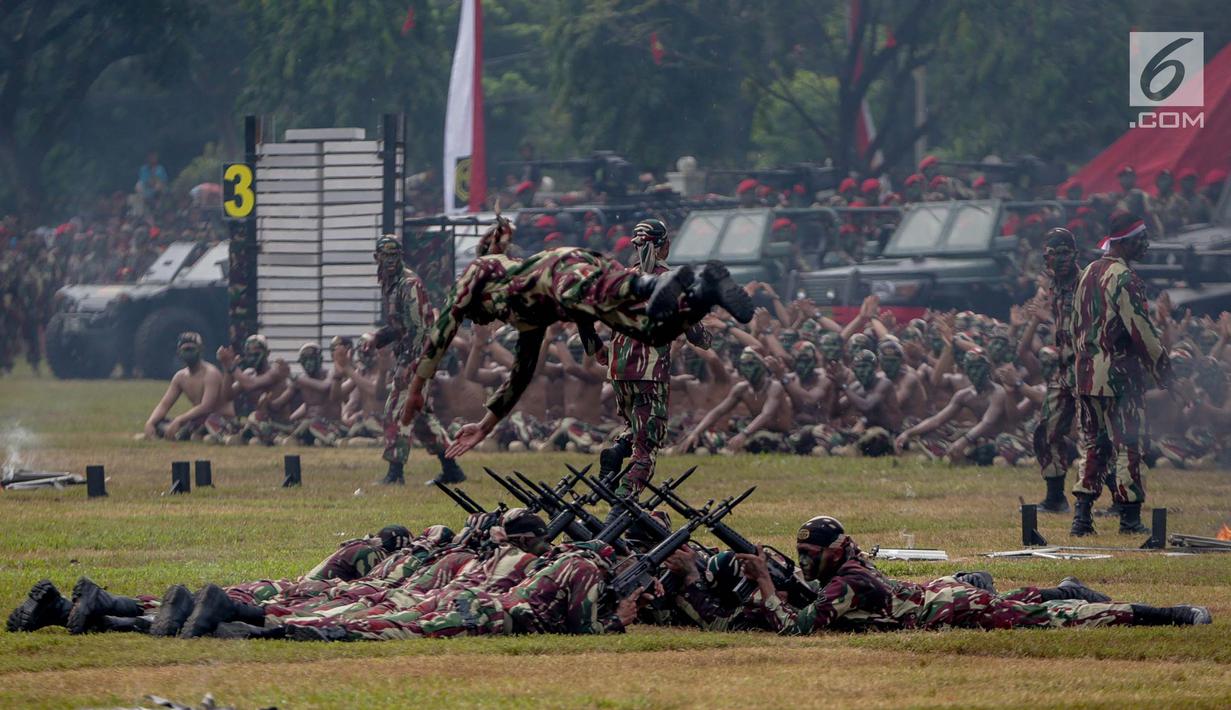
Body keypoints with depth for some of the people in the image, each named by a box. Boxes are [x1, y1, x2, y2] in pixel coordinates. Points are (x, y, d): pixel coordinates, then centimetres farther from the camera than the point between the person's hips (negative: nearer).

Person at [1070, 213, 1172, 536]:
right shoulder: (1124, 279, -15)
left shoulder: (1088, 274, 12)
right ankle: (1130, 518, 1)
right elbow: (1141, 329, -16)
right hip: (1118, 374, -8)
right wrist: (1162, 367, -6)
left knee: (1092, 443, 11)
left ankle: (1082, 515, 4)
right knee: (1127, 444, -1)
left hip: (1087, 375, 8)